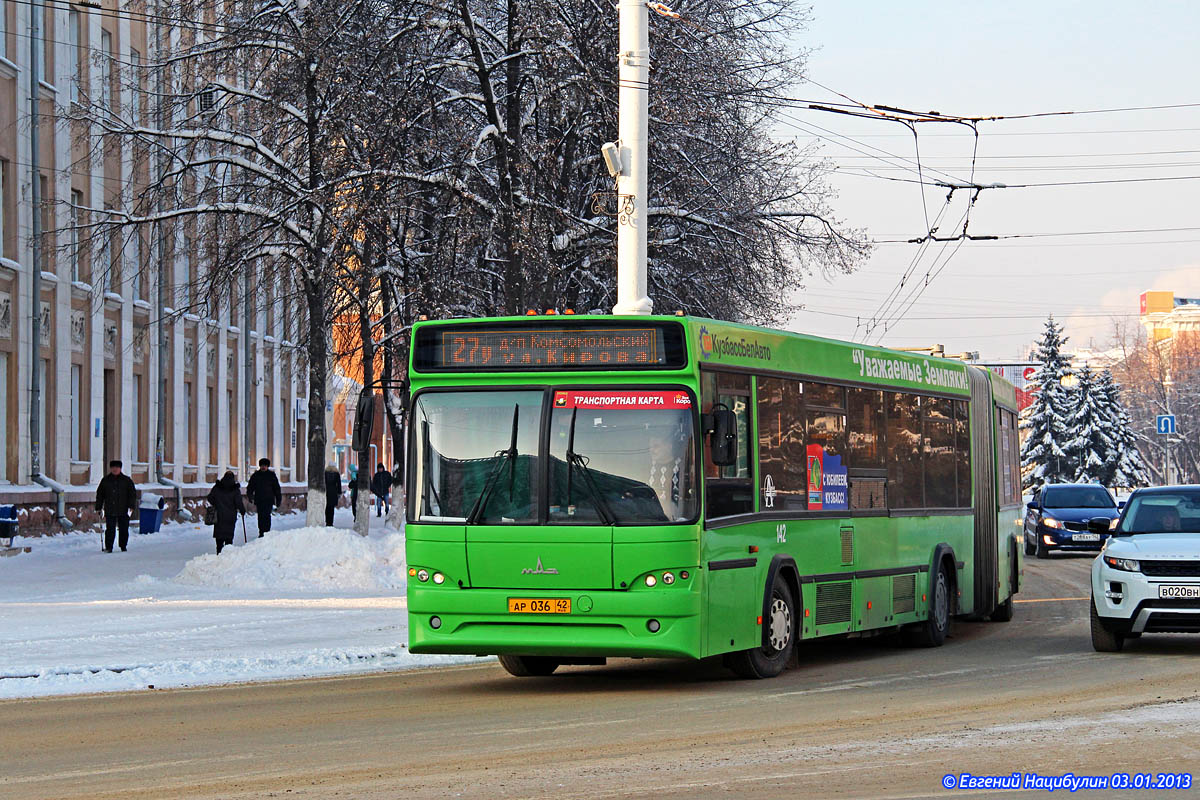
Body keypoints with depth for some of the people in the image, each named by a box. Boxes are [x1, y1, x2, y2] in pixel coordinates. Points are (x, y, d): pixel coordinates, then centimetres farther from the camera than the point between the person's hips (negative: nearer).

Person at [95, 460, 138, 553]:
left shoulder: (126, 480, 6)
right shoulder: (105, 480, 9)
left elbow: (133, 493, 6)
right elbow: (99, 495, 13)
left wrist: (132, 506, -4)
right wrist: (98, 507, 8)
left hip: (123, 511, 0)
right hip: (110, 511, 0)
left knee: (124, 529, 5)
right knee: (110, 529, -5)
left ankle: (123, 546, 18)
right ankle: (108, 547, -2)